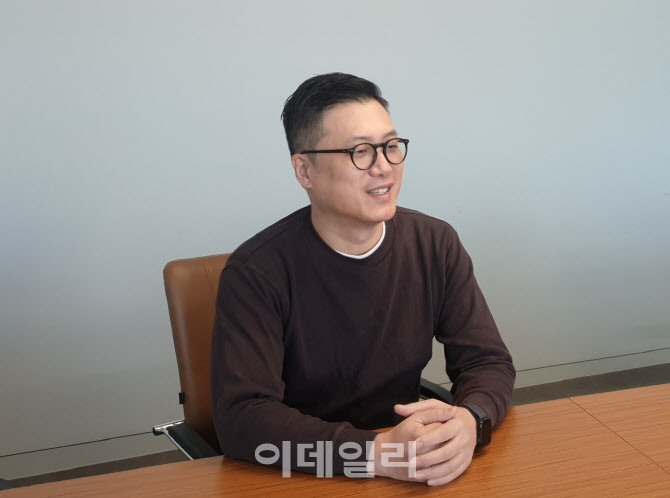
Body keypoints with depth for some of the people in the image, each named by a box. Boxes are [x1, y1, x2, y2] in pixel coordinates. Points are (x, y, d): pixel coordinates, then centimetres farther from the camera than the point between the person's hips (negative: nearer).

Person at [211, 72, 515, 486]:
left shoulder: (436, 246, 0)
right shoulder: (256, 273, -14)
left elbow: (489, 361, 2)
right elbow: (241, 418, -21)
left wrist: (469, 421, -22)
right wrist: (376, 453, -32)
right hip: (297, 479, -3)